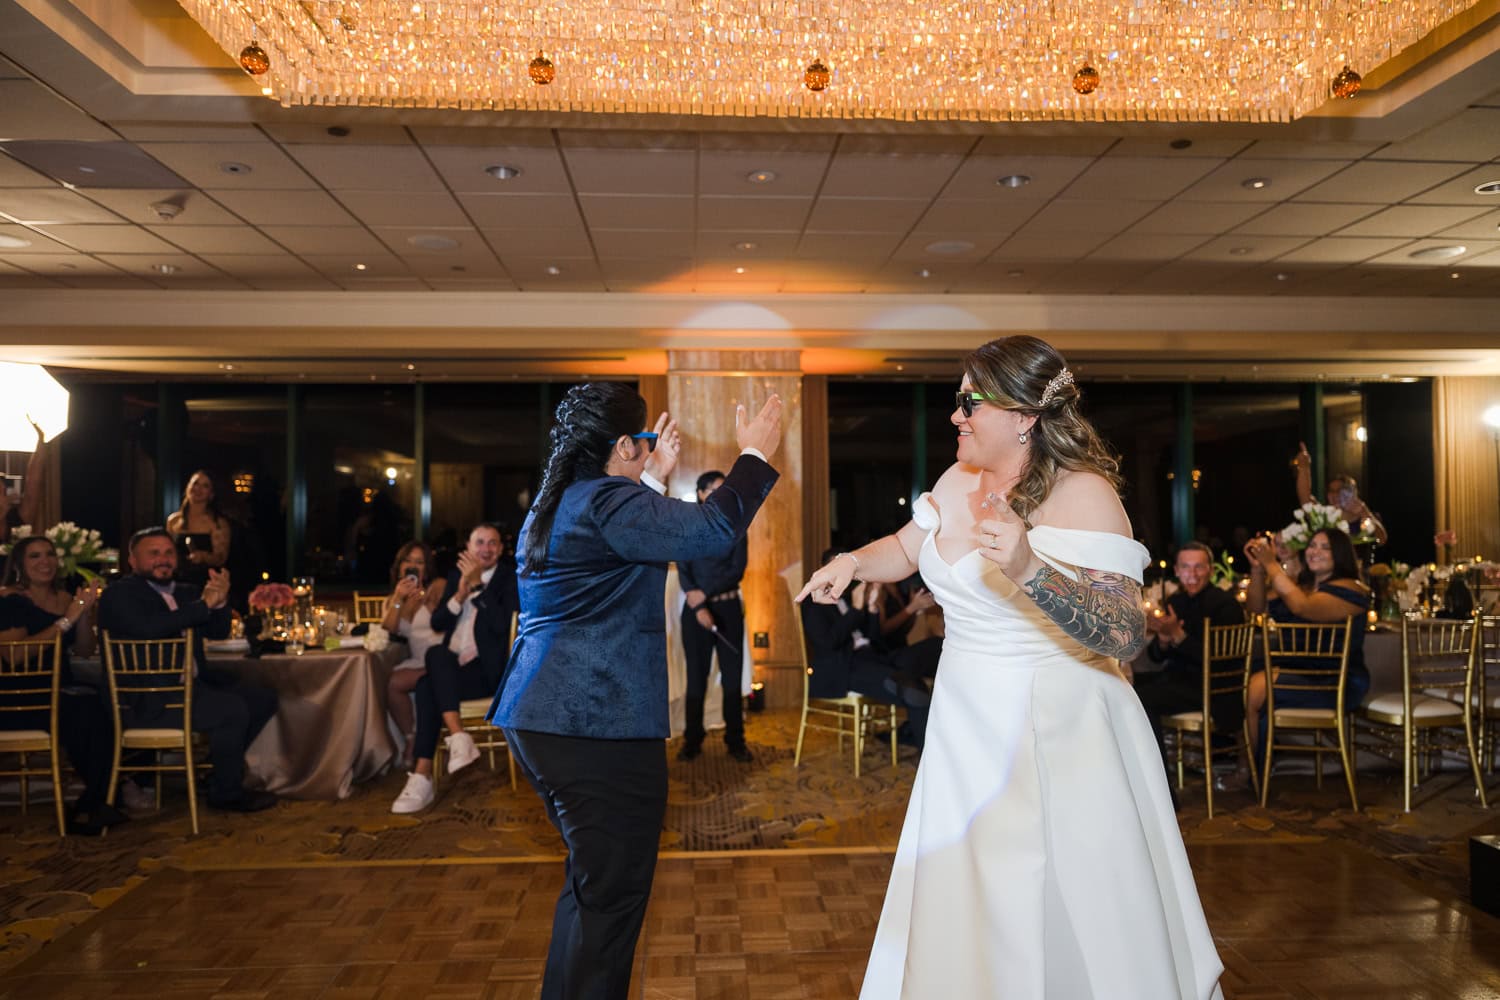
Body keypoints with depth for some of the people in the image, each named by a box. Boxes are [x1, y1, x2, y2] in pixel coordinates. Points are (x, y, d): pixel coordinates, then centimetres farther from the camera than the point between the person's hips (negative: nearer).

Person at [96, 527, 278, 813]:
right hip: (145, 700, -8)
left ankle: (218, 765, 15)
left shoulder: (185, 592, 15)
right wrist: (204, 604, -22)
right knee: (233, 709, -24)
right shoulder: (120, 594, -5)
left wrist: (220, 601, -10)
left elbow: (218, 632, 10)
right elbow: (148, 628, -25)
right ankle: (226, 793, -6)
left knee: (263, 698, 2)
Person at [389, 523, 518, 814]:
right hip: (451, 668, 5)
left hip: (487, 670, -5)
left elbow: (501, 625, -16)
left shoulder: (510, 580, 0)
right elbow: (437, 623, 7)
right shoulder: (456, 576, 16)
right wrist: (460, 594, -9)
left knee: (427, 686, -29)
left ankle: (423, 776, -29)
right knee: (430, 674, -31)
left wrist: (477, 585, -17)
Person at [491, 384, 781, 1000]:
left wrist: (656, 478, 30)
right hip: (599, 726, -11)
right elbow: (711, 530, -21)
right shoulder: (607, 502, -15)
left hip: (538, 717, 11)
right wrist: (755, 455, -9)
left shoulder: (552, 507, 16)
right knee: (613, 893, 1)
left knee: (589, 881, 24)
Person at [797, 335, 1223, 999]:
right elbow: (905, 549, 22)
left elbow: (1128, 636, -26)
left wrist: (1029, 571, -39)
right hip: (968, 730, 7)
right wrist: (852, 562, 2)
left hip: (1052, 738, -7)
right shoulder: (959, 479, 4)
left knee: (1067, 923, 6)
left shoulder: (1082, 495, -17)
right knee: (959, 908, 17)